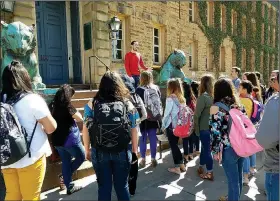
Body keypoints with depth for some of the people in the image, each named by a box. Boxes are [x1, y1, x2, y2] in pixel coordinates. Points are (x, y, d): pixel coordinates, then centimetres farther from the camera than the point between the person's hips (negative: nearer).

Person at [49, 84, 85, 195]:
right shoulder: (67, 105, -17)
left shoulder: (52, 105, 5)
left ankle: (69, 187, 25)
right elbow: (80, 118, -14)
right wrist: (75, 114, 6)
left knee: (66, 162, 16)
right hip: (69, 139, -7)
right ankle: (64, 176, 14)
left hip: (57, 139, 7)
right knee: (81, 157, 14)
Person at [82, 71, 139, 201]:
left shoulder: (92, 104, -3)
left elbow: (85, 129, 0)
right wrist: (134, 149, 14)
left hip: (99, 152, 0)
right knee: (122, 185, 18)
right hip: (122, 152, 0)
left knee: (103, 186, 17)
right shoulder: (128, 104, -3)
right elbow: (133, 130, 1)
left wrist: (87, 149, 12)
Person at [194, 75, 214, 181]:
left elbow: (197, 115, -16)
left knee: (207, 150, 8)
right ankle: (201, 168, 35)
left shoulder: (203, 97, -16)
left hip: (205, 128, -5)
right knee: (205, 148, 19)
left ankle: (210, 173, 20)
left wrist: (196, 129, -4)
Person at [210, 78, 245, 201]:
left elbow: (215, 131, -16)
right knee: (238, 176, 23)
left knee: (233, 179, 9)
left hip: (228, 149, -7)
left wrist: (215, 150, -6)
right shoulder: (238, 104, 6)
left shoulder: (216, 107, -13)